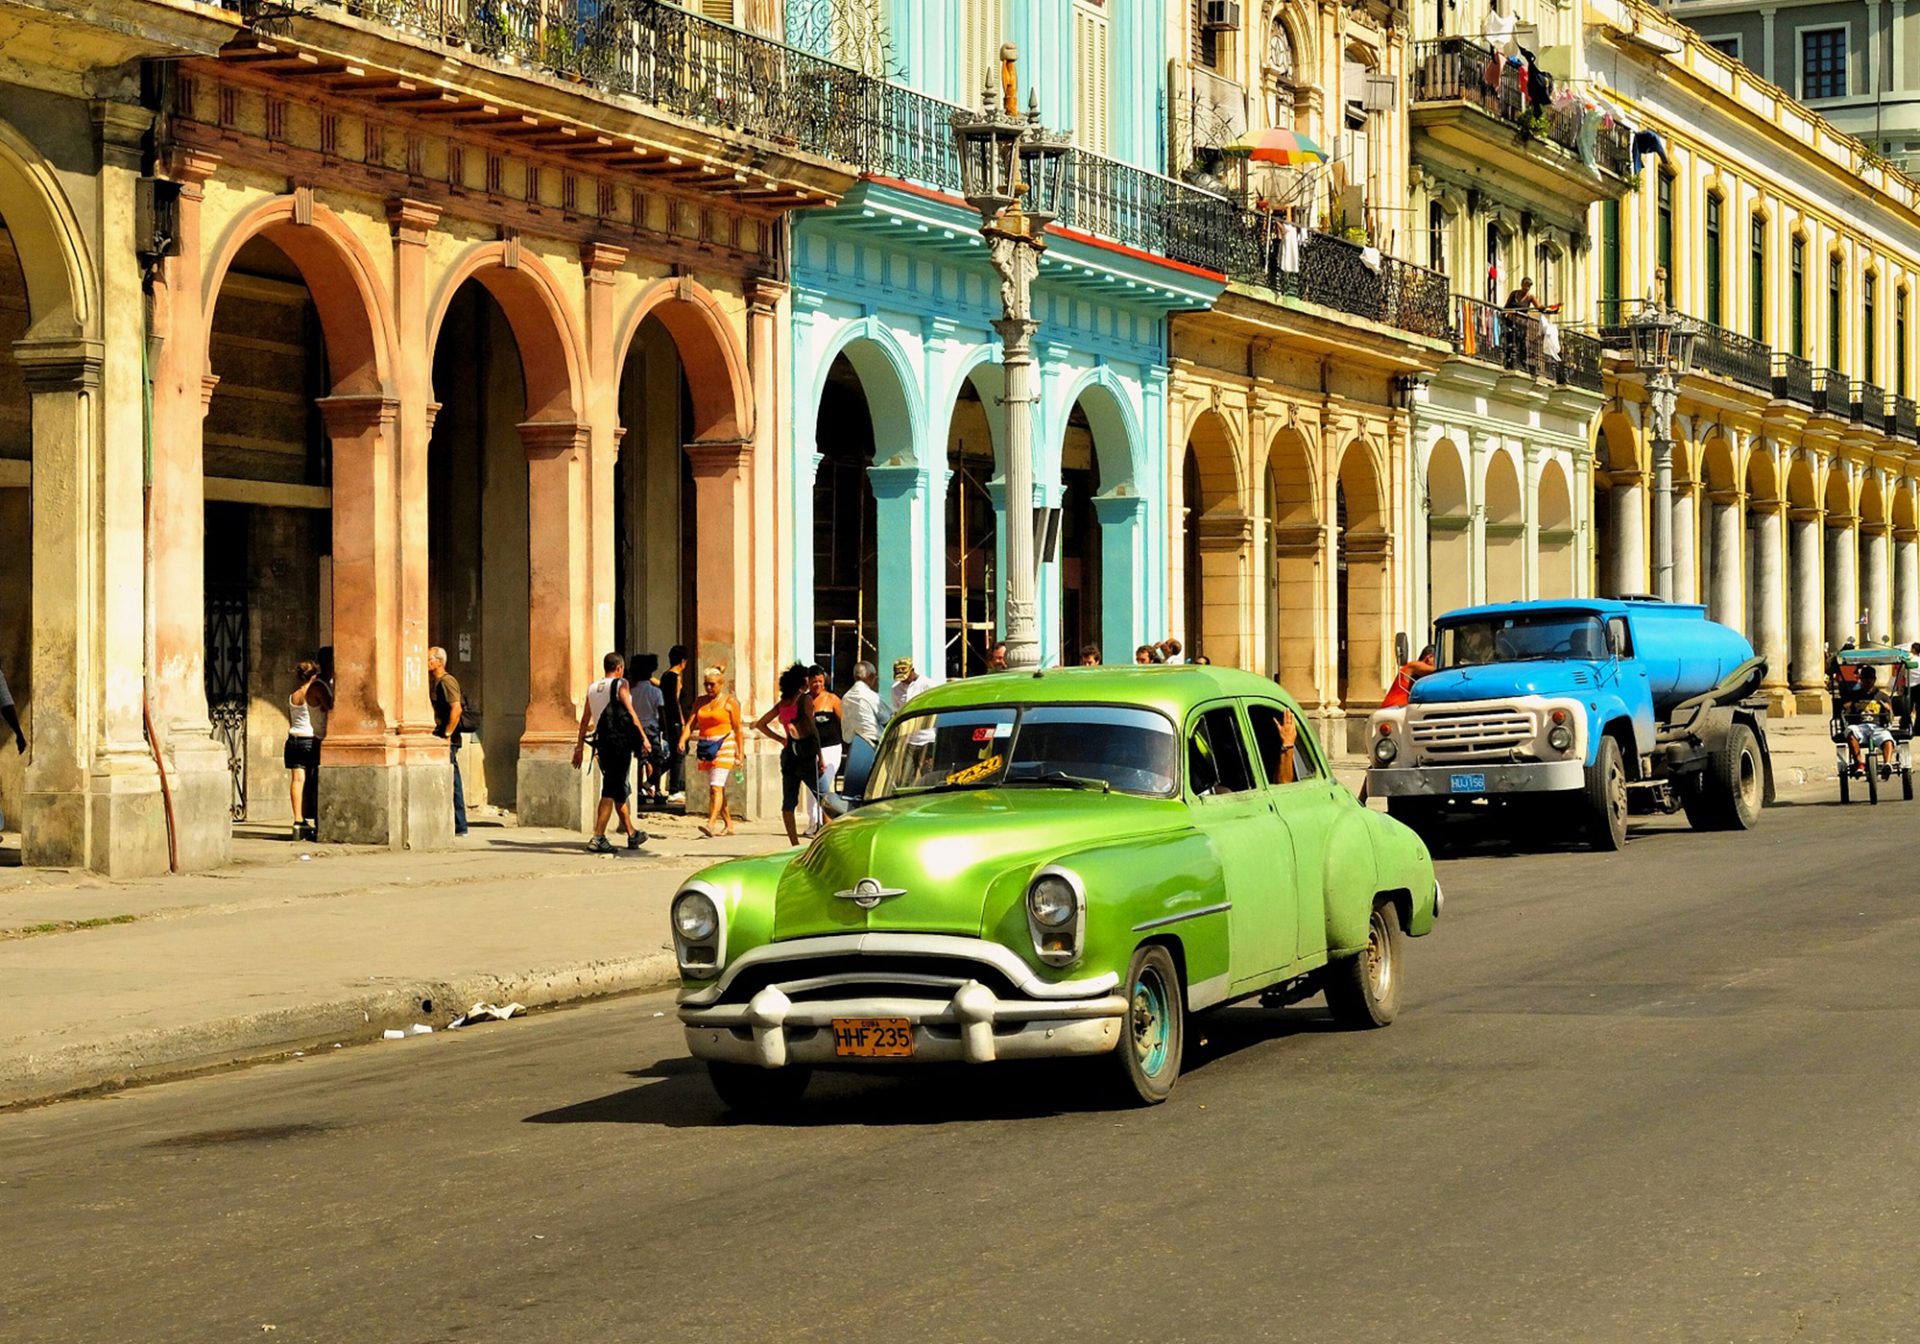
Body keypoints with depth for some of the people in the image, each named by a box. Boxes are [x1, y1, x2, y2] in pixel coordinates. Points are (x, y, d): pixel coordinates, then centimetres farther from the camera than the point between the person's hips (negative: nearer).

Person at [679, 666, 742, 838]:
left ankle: (711, 824, -26)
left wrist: (739, 753, -5)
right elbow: (690, 723, 7)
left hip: (723, 748, -6)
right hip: (704, 748, 6)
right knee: (718, 789, 11)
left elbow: (737, 729, -2)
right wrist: (682, 740, -11)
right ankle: (729, 826, 20)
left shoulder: (729, 702, -2)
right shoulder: (700, 701, 12)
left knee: (716, 787, -17)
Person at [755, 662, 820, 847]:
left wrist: (781, 739, 15)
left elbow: (760, 724, 15)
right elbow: (812, 729, -14)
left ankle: (795, 844, 5)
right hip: (806, 752, -6)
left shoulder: (782, 702, 10)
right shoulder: (805, 699, -8)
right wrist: (820, 756, -12)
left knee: (788, 802, 6)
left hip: (788, 753, 6)